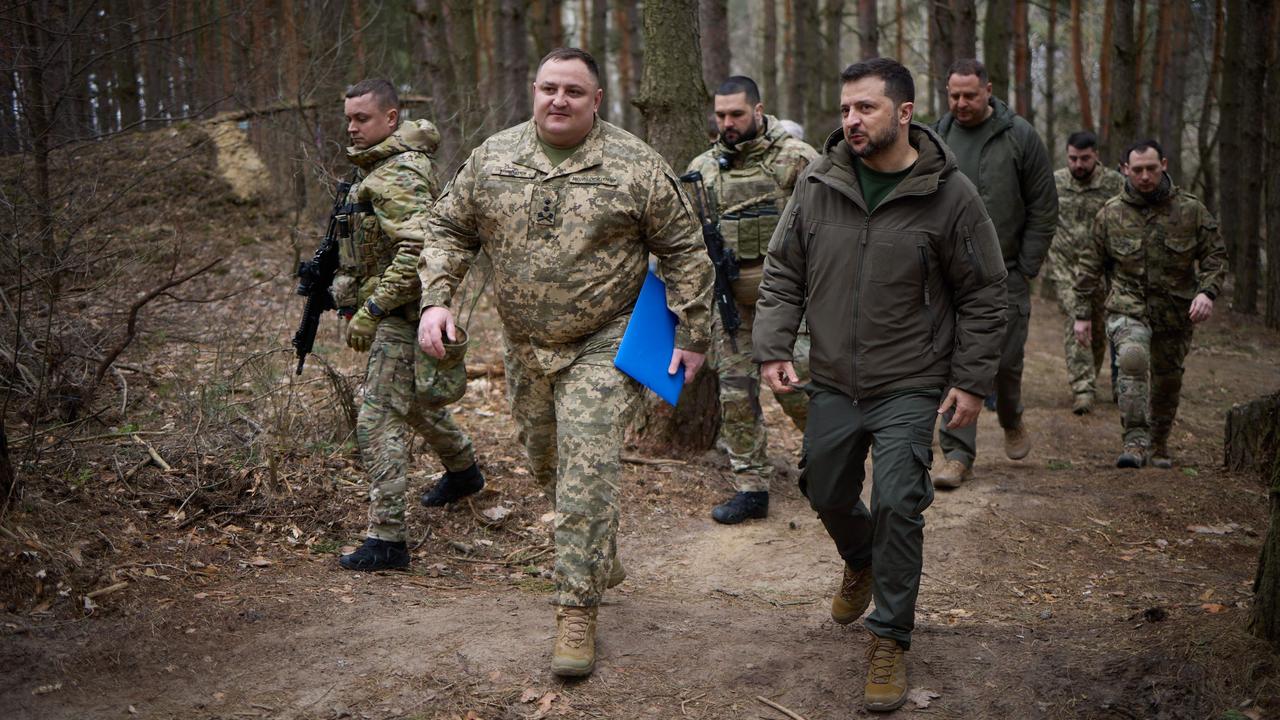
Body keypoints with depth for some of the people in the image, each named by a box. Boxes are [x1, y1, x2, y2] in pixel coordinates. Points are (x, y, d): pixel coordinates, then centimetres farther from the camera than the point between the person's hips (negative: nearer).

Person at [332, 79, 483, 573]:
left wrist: (371, 310, -30)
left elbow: (418, 251, -31)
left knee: (379, 422, -12)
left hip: (401, 315, -11)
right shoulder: (381, 165, 13)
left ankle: (386, 539, -9)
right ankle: (463, 469, 51)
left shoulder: (397, 177, -21)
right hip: (400, 314, 11)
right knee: (412, 399, 28)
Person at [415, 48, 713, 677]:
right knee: (546, 462, 17)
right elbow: (449, 230, 10)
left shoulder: (635, 165, -8)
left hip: (602, 347, -4)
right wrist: (435, 299, -5)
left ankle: (577, 610, -1)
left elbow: (685, 251, -2)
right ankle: (596, 555, 43)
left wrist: (693, 335, -3)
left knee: (588, 471, -10)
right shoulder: (492, 158, 1)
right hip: (524, 345, 4)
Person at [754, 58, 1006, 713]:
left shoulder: (949, 196, -10)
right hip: (833, 385, 4)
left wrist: (971, 381, -7)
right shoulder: (817, 184, -2)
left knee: (897, 505, -10)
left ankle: (890, 639, 8)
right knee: (828, 495, 17)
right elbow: (782, 273, 6)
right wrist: (773, 349, -5)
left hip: (909, 389, -4)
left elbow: (983, 296, -3)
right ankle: (860, 565, 51)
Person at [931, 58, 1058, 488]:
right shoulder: (936, 138, 5)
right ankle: (958, 455, 2)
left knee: (1005, 359, 5)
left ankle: (1011, 422, 36)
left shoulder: (1020, 137, -1)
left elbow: (1044, 208, 1)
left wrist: (1027, 267, -3)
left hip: (1005, 274, -1)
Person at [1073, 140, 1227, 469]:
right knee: (1133, 359, -28)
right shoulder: (1111, 213, -2)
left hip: (1176, 314, 2)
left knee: (1167, 381, 12)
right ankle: (1135, 441, -25)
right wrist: (1082, 313, 3)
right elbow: (1090, 265, 5)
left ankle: (1159, 444, 35)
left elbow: (1215, 255, 3)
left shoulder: (1191, 210, -2)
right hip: (1128, 308, -1)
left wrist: (1207, 291, -15)